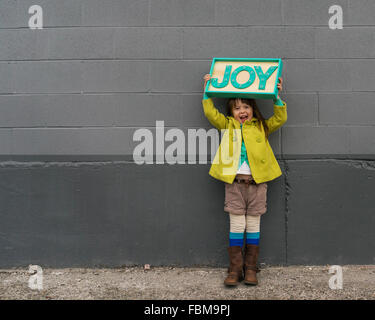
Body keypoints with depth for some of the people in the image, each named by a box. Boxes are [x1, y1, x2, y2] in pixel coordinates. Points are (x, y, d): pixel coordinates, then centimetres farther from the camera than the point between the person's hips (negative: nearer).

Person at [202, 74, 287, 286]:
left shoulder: (261, 126, 14)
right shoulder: (227, 125, 13)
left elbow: (280, 119, 8)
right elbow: (211, 113, 6)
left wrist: (277, 97, 2)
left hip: (257, 181, 0)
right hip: (234, 181, 0)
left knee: (253, 225, 6)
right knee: (236, 225, 1)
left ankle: (251, 269, 15)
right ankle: (235, 269, 8)